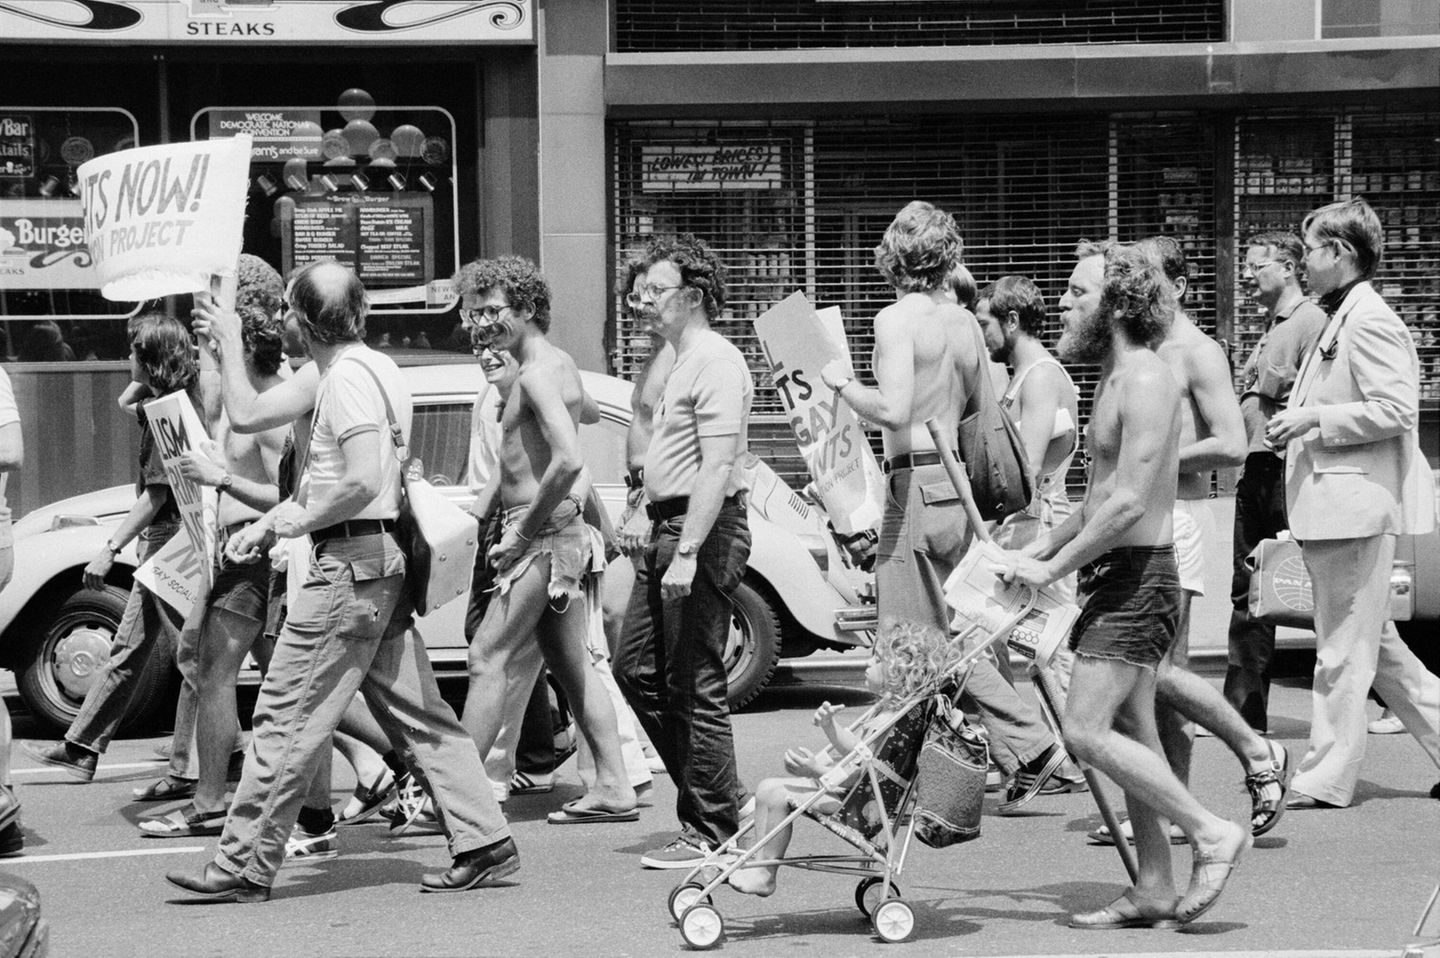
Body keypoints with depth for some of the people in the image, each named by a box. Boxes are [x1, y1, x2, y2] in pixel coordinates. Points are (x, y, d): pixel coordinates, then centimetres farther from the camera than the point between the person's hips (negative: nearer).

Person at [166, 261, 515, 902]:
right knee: (415, 713, 11)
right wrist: (266, 523, 16)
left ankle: (245, 868, -2)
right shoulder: (376, 368, 16)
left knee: (288, 716, -5)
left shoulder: (348, 376, -15)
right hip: (384, 560, 10)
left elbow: (363, 481, -26)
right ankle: (483, 842, 10)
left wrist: (297, 521, -12)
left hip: (350, 561, -10)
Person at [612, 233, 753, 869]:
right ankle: (707, 799, 20)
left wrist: (687, 551, -27)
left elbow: (717, 466, -22)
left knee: (694, 684, -6)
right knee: (635, 667, 12)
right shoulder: (681, 362, 19)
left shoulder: (715, 363, -14)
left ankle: (712, 834, 0)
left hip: (703, 530, -11)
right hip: (668, 529, 11)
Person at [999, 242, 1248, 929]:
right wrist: (1033, 552, 14)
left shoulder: (1146, 381, -16)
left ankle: (1212, 834, -7)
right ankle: (1155, 888, 12)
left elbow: (1129, 502, -23)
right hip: (1119, 574, 10)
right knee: (1131, 734, 9)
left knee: (1086, 731, -14)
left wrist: (1052, 568, -17)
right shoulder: (1113, 377, 16)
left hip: (1139, 575, -10)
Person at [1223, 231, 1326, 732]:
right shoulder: (1271, 328, 20)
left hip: (1289, 471, -9)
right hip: (1255, 472, 9)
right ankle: (1242, 709, 12)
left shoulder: (1310, 321, -9)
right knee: (1248, 593, 9)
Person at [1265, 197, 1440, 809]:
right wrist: (1297, 425, 11)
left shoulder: (1368, 323, -14)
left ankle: (1327, 778, 1)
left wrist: (1314, 419, -18)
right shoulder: (1338, 321, 18)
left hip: (1356, 506, -11)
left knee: (1343, 651, -4)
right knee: (1374, 645, 15)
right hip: (1333, 510, 11)